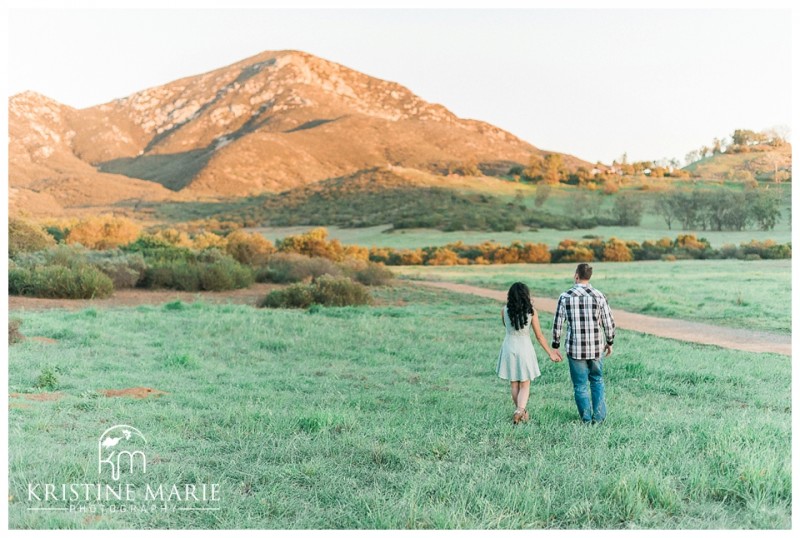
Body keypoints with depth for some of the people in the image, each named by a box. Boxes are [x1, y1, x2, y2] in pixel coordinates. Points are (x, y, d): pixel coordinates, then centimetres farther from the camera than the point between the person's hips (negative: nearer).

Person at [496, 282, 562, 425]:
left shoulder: (505, 310, -6)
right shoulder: (531, 311, -9)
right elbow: (539, 336, -4)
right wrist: (551, 354, 6)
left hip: (509, 348, 2)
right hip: (525, 349, -1)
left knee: (514, 385, 15)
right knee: (525, 385, 7)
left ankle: (521, 413, 23)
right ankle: (520, 410, -16)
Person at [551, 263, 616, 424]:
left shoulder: (565, 296, -7)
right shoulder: (599, 296, -5)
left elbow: (557, 323, -3)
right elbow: (609, 322, -1)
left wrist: (555, 346, 7)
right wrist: (610, 342, 15)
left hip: (575, 349, -1)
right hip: (595, 348, 1)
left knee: (580, 385, 10)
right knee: (597, 381, 20)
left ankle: (587, 420, 16)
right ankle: (598, 417, 17)